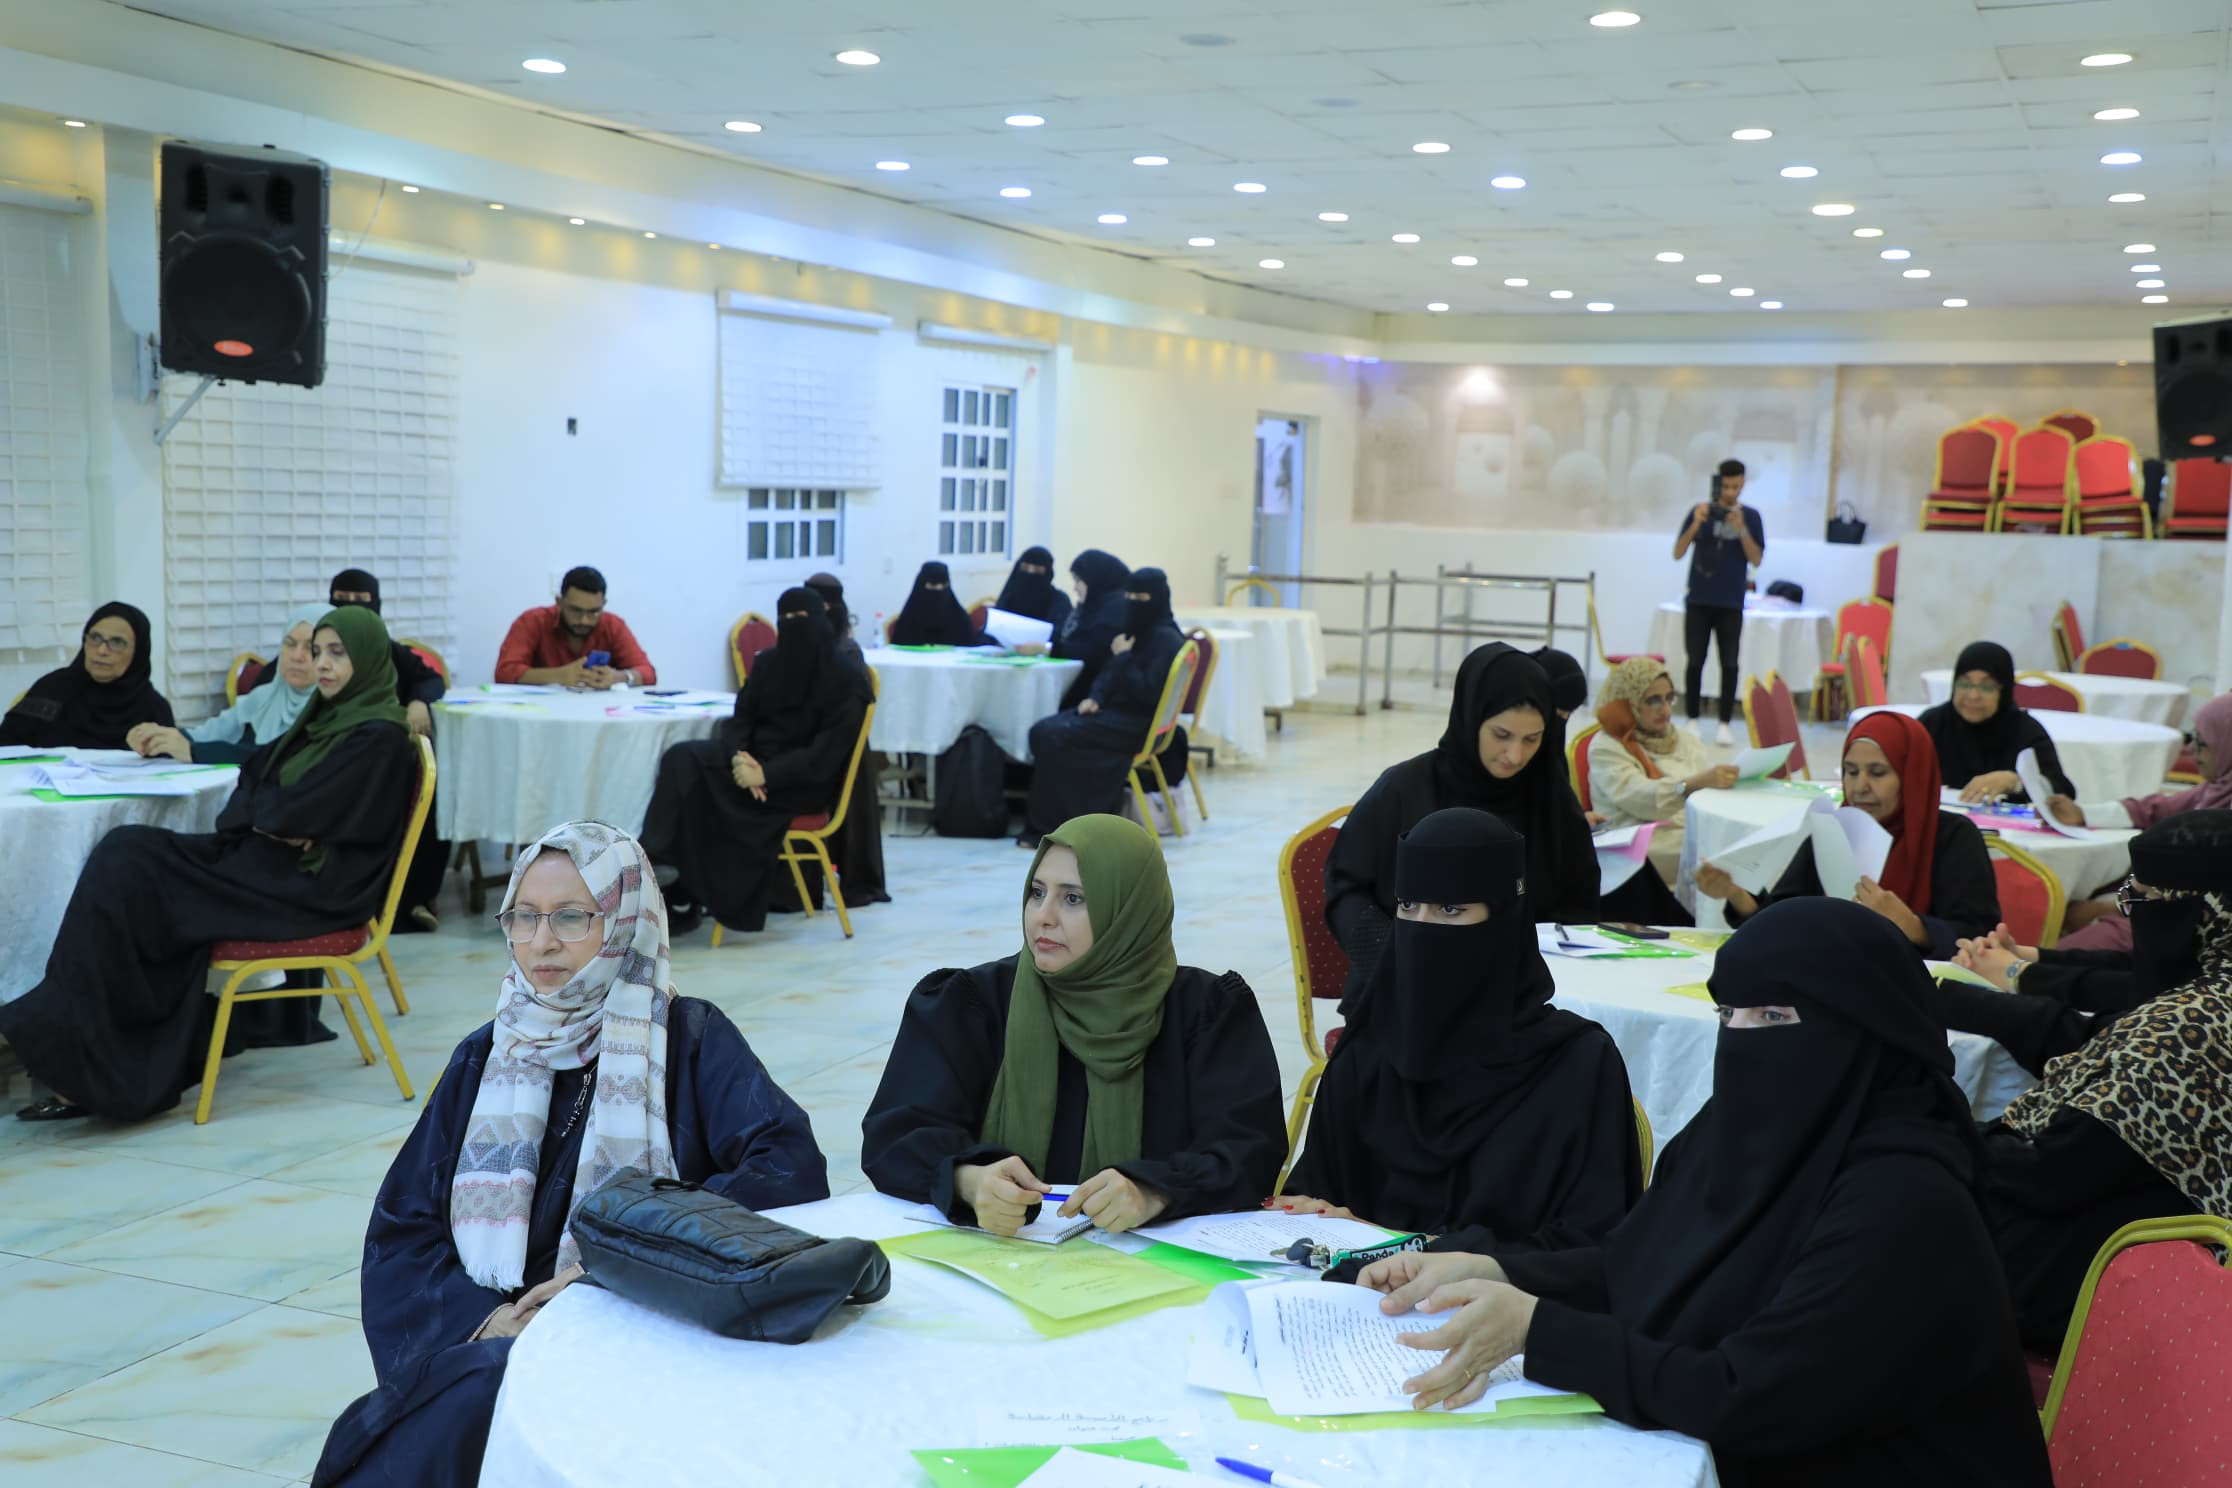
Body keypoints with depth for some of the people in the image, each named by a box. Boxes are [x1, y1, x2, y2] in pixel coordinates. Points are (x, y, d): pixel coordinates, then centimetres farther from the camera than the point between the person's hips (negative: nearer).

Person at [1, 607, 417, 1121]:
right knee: (126, 854, -10)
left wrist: (254, 810, 2)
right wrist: (271, 818, -10)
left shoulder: (380, 738, -13)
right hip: (269, 861, 9)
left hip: (311, 886, -9)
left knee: (129, 884, -16)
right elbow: (253, 776, 11)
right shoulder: (324, 716, 16)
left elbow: (299, 811, -18)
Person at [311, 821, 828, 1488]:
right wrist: (483, 1318, -9)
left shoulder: (688, 1039, 2)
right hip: (481, 1349, 4)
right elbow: (399, 1230, 11)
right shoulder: (486, 1057, 14)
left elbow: (793, 1166, -13)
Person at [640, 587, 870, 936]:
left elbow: (824, 756, -15)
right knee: (681, 759, -24)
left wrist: (765, 774, -27)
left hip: (804, 781, -6)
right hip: (754, 757, 6)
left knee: (698, 777, -28)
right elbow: (740, 719, 6)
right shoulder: (768, 663, 9)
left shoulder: (845, 682, -9)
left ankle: (686, 899, -22)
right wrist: (739, 756, -18)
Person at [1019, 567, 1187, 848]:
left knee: (1055, 737, -22)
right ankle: (1042, 823, -12)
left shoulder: (1167, 640, -13)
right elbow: (1109, 674, 17)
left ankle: (1053, 827, -15)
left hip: (1139, 724, -9)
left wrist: (1123, 657, -13)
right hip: (1117, 712, 9)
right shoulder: (1136, 630, 14)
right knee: (1042, 731, -10)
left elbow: (1148, 693, -21)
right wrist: (1095, 697, -3)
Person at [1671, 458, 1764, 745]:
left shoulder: (1750, 516, 4)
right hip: (1699, 600, 0)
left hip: (1731, 603, 0)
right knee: (1695, 661, 1)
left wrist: (1741, 529, -16)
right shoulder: (1702, 511, 3)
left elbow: (1756, 559, -2)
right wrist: (1696, 524, -15)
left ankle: (1725, 723, 4)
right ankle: (1692, 720, 9)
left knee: (1729, 664, -1)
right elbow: (1678, 553, -1)